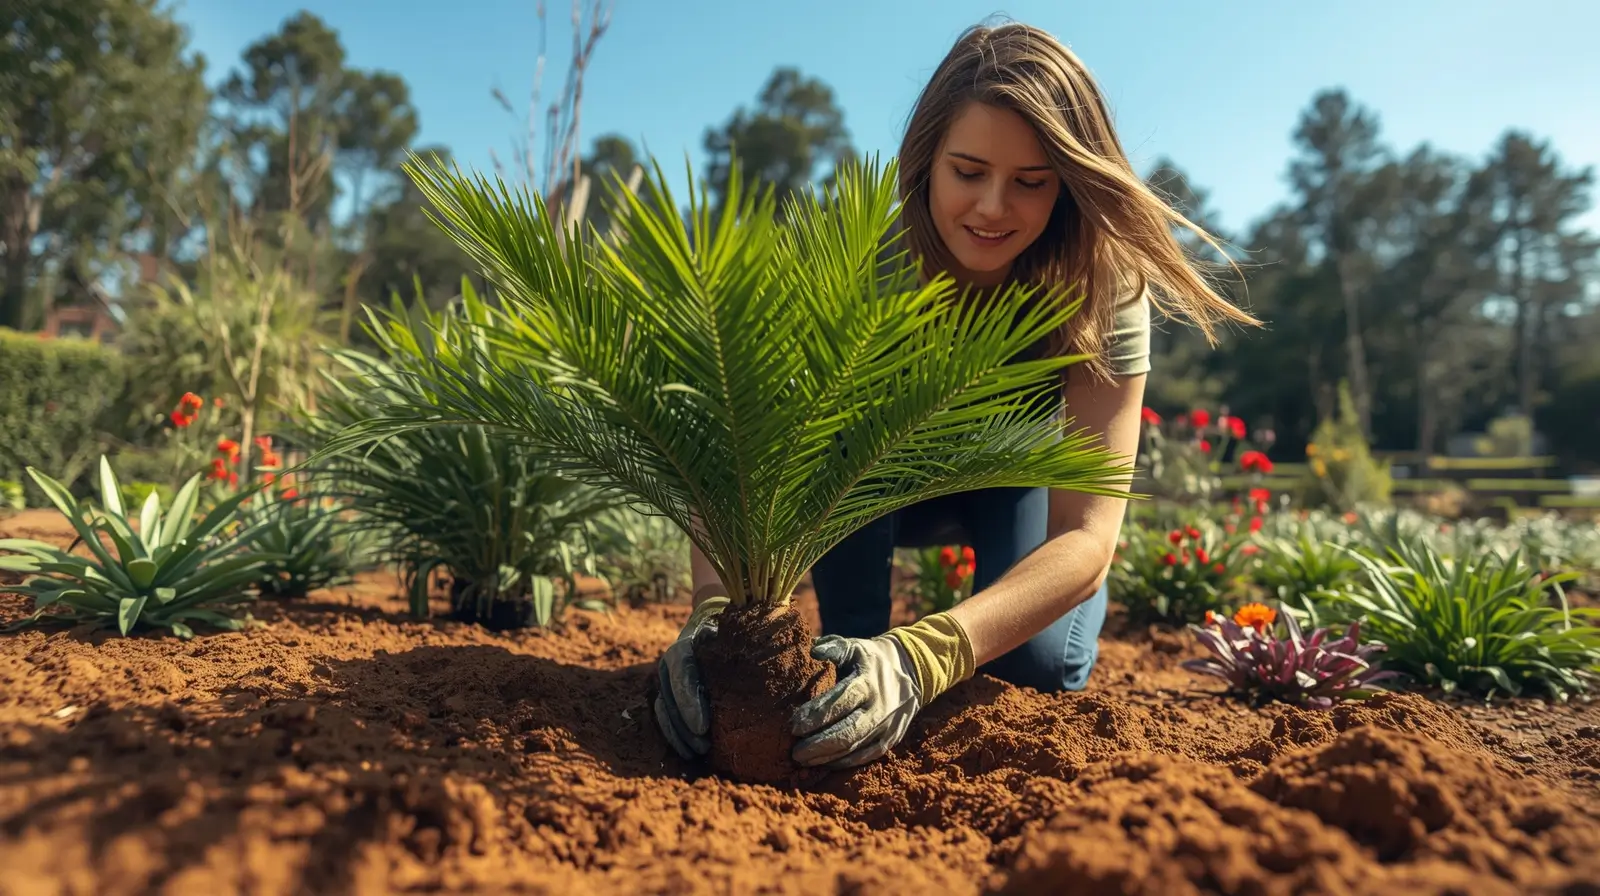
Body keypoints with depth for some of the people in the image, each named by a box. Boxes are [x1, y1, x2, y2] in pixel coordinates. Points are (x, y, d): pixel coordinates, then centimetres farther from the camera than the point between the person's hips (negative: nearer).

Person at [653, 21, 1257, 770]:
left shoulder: (1106, 285, -31)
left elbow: (1087, 533, -38)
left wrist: (922, 656, -54)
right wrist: (717, 609, -57)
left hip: (1016, 480, 1)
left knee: (1041, 665, -25)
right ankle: (852, 644, -14)